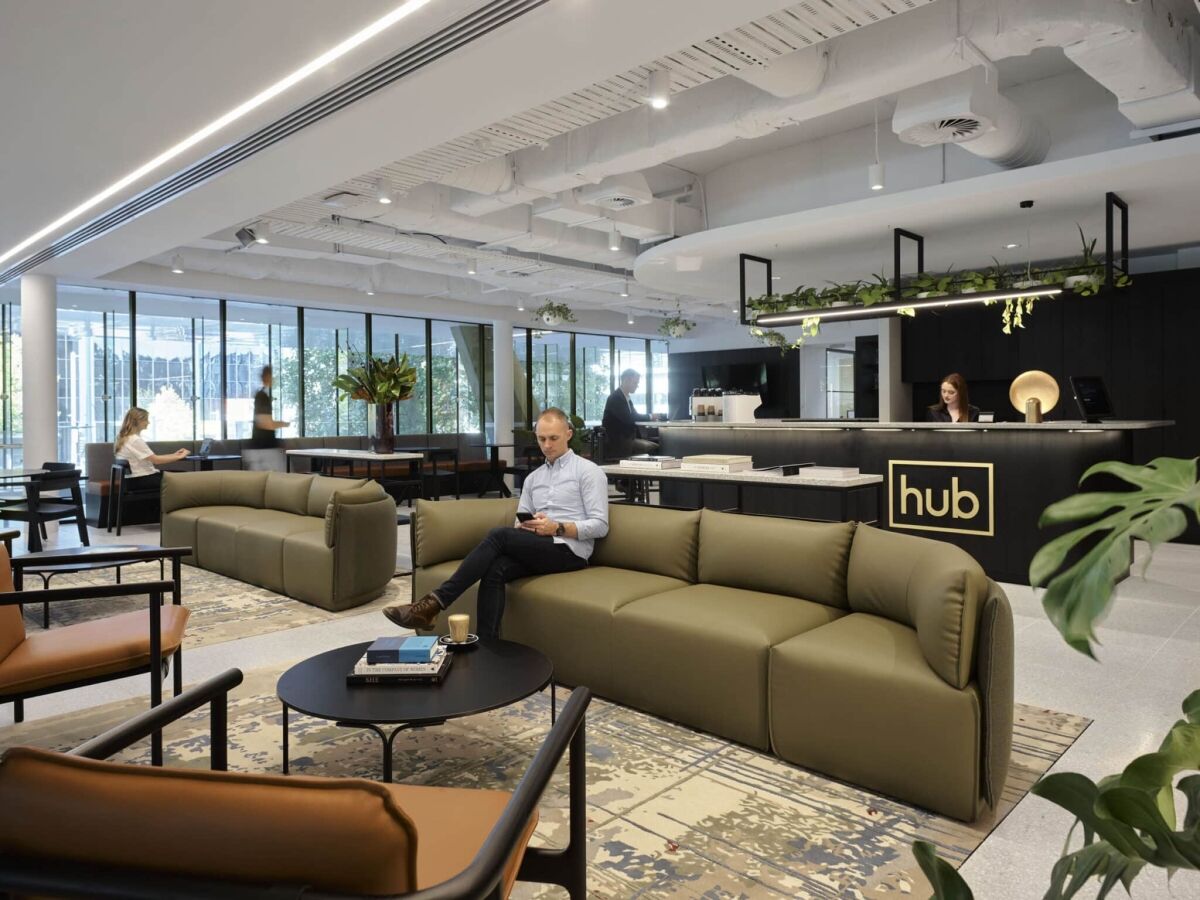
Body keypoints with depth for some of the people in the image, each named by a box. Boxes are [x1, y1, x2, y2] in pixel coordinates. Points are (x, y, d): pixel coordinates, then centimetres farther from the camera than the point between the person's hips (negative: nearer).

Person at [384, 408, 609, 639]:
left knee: (499, 535, -26)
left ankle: (435, 602, -26)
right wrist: (523, 527, -8)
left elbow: (600, 526, -7)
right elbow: (519, 526, 16)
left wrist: (558, 528, -19)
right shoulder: (532, 478, 21)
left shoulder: (588, 471, 2)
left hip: (569, 551, -6)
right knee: (495, 570, -27)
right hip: (537, 550, 6)